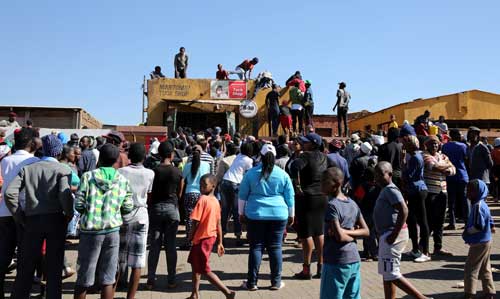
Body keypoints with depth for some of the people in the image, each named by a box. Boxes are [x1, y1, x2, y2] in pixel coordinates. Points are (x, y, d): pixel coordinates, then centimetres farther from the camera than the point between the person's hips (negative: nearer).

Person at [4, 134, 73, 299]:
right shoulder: (63, 170, -3)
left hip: (32, 220, 3)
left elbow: (9, 193, -2)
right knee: (54, 266, 8)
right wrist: (69, 215, -1)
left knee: (26, 266, 14)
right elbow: (65, 195, -17)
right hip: (55, 220, -2)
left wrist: (20, 216, 6)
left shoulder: (27, 168, 7)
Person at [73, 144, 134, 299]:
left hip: (90, 230, -1)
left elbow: (79, 205, -8)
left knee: (83, 279, 12)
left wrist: (89, 210, 12)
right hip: (113, 230, 1)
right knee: (107, 279, 10)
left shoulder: (88, 176, -4)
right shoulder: (123, 180, 2)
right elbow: (128, 208, 1)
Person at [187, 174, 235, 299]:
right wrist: (220, 243, 13)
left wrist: (190, 237, -3)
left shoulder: (202, 199, -19)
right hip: (212, 237, 8)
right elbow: (218, 224, 8)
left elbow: (196, 222, -19)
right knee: (195, 264, 22)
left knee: (205, 270, 2)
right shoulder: (216, 201, 5)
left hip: (202, 238, -8)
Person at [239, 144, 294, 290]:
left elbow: (242, 195, 4)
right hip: (278, 215, 1)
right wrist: (291, 215, 15)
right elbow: (290, 197, 5)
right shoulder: (282, 174, 1)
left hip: (255, 214, 0)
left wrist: (241, 213, 13)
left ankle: (252, 282, 10)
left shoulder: (251, 173, 0)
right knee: (275, 247, 8)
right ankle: (276, 282, 15)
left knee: (256, 247, 5)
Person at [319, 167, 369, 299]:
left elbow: (339, 237, -21)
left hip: (336, 262, -7)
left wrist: (348, 234, -1)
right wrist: (351, 232, -2)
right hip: (354, 260, 7)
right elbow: (366, 231, 9)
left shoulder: (332, 205, -14)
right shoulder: (352, 203, 8)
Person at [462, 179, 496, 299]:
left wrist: (467, 232, -14)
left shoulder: (477, 206, -24)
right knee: (485, 269, 18)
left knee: (470, 268, -2)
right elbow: (489, 218, 21)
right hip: (486, 241, 10)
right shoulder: (482, 204, 8)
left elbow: (479, 226, -27)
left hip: (479, 243, -10)